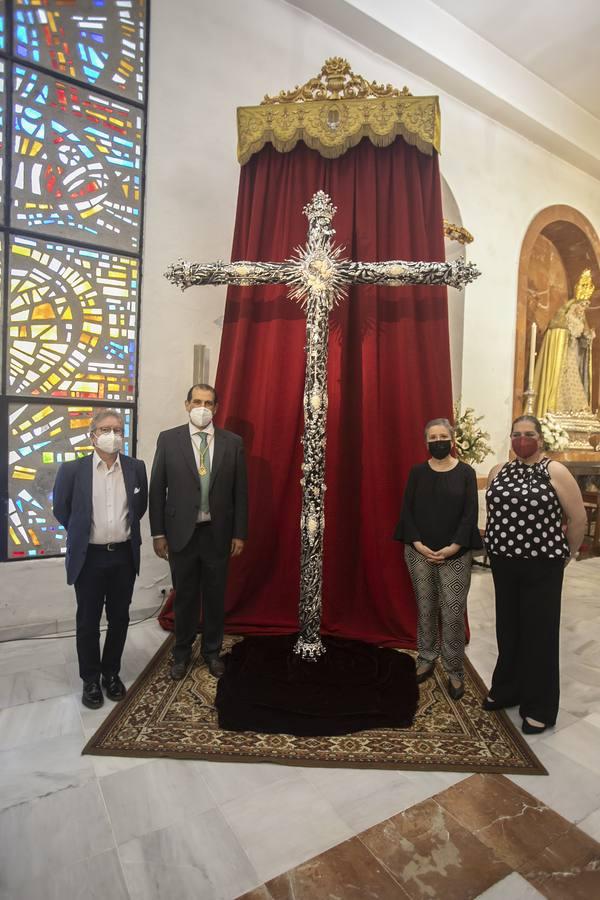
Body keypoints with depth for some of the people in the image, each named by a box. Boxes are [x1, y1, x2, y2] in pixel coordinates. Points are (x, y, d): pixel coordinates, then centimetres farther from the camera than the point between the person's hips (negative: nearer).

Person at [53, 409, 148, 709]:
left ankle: (111, 673, 34)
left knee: (119, 619, 14)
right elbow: (61, 510, 4)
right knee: (88, 622, 11)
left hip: (124, 556, 2)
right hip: (89, 557, -2)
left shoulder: (136, 468, -2)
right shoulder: (72, 469, -8)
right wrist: (82, 533, 11)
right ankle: (90, 679, 30)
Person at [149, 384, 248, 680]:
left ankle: (212, 651, 36)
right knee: (184, 596, 15)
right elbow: (157, 489, -1)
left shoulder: (232, 442, -1)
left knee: (215, 596, 14)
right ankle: (182, 653, 36)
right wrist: (158, 533, -2)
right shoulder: (168, 439, -3)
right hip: (182, 532, 0)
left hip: (218, 533, 1)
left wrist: (239, 533, -1)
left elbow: (240, 491, 1)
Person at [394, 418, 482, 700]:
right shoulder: (417, 472, 3)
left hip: (455, 555, -1)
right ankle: (426, 660, 30)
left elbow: (470, 513, -5)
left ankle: (455, 671, 18)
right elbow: (407, 510, 0)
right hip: (419, 553, 2)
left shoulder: (465, 473, -1)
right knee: (425, 609, 12)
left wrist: (453, 547, -14)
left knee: (453, 613, 1)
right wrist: (418, 544, -11)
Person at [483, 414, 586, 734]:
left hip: (541, 566, -4)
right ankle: (506, 689, 34)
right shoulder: (499, 472, 6)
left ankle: (540, 707, 21)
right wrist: (498, 546, 13)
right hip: (504, 564, 5)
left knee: (539, 633, 6)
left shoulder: (554, 471, -9)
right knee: (508, 628, 16)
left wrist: (565, 556, 3)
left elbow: (578, 519, -5)